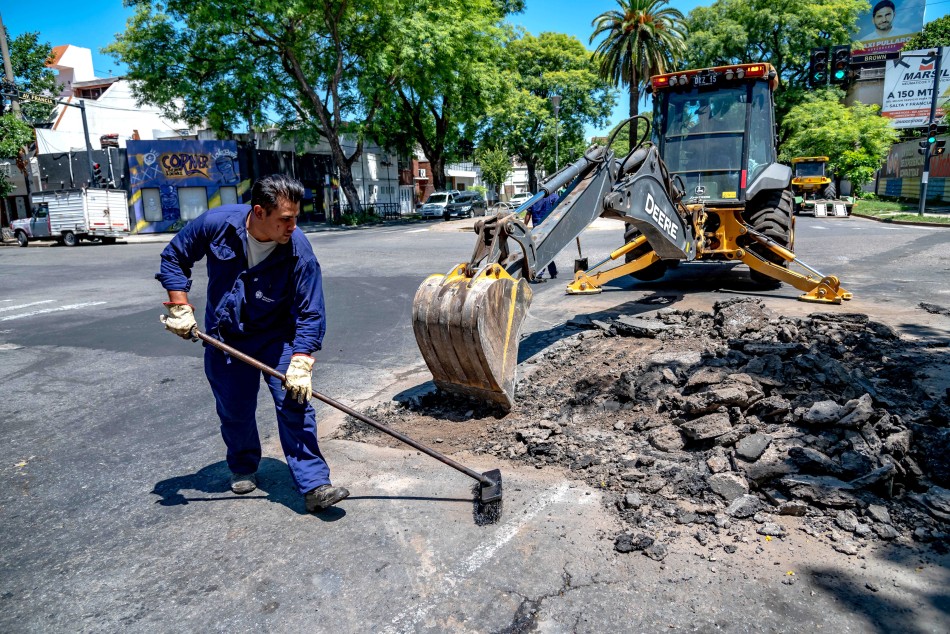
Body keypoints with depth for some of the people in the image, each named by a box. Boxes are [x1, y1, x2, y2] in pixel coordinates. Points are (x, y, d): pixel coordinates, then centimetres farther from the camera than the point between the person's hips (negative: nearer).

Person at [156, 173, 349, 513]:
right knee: (234, 410, 11)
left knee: (295, 403, -11)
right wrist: (179, 307, -11)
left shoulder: (299, 250, -24)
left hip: (276, 336, -1)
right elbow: (174, 258, -2)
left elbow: (310, 313, -21)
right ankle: (243, 469, 38)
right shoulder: (216, 223, -19)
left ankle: (314, 485, -5)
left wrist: (301, 364, -28)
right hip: (223, 336, 2)